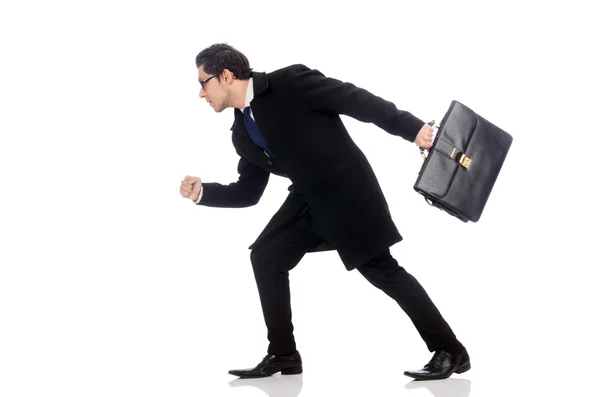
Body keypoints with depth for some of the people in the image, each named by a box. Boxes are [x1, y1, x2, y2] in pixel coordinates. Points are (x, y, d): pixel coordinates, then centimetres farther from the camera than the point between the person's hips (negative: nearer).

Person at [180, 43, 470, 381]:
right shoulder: (242, 133, 7)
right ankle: (283, 355, 10)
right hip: (308, 200, 8)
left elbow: (357, 99, -19)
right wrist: (203, 192, 0)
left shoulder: (289, 83, -16)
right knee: (266, 256, 1)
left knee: (381, 269, -6)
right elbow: (249, 192, 13)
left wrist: (412, 128, -25)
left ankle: (450, 350, 2)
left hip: (347, 191, -8)